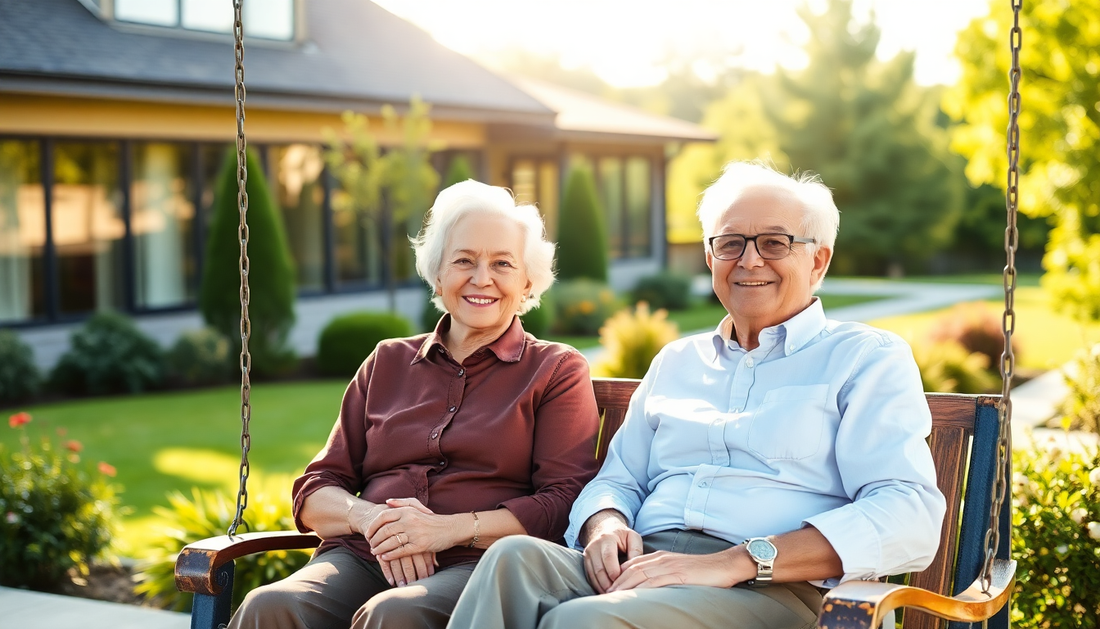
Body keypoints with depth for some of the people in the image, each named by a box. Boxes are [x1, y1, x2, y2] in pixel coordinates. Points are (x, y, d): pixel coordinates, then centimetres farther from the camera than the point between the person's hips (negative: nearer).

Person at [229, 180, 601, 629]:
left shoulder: (558, 370, 13)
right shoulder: (387, 363, 23)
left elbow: (566, 504, -1)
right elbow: (313, 494, 17)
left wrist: (452, 528, -13)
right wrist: (370, 517, -6)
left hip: (478, 564, -3)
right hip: (366, 557, 4)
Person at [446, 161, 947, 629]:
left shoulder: (868, 359, 8)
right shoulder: (676, 360, 27)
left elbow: (910, 517, -7)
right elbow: (619, 479, 28)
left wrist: (737, 561, -17)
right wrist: (606, 526, 0)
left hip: (774, 588, -5)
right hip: (646, 574, 5)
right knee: (514, 558, -30)